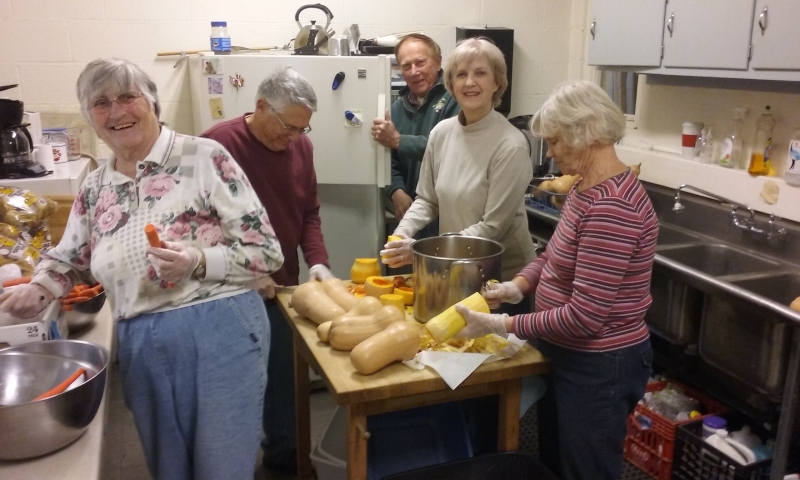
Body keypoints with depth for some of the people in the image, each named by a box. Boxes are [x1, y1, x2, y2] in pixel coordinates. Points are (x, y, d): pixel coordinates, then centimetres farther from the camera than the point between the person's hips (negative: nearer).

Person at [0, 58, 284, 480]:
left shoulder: (204, 158, -9)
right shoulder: (95, 187, 9)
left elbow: (267, 252, -10)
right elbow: (70, 258, 23)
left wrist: (199, 262, -25)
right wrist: (38, 289, 3)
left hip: (218, 334, -5)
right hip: (140, 347, 5)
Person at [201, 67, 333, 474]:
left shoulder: (300, 146, 3)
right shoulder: (218, 144, -16)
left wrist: (317, 261, -7)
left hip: (282, 287, 6)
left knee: (284, 374, 17)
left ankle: (283, 449, 38)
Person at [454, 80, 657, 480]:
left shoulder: (611, 207, -29)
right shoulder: (585, 188, 4)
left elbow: (584, 316, -29)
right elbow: (555, 256, 14)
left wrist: (503, 325, -22)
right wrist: (518, 286, -3)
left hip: (600, 366, -9)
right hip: (569, 356, 9)